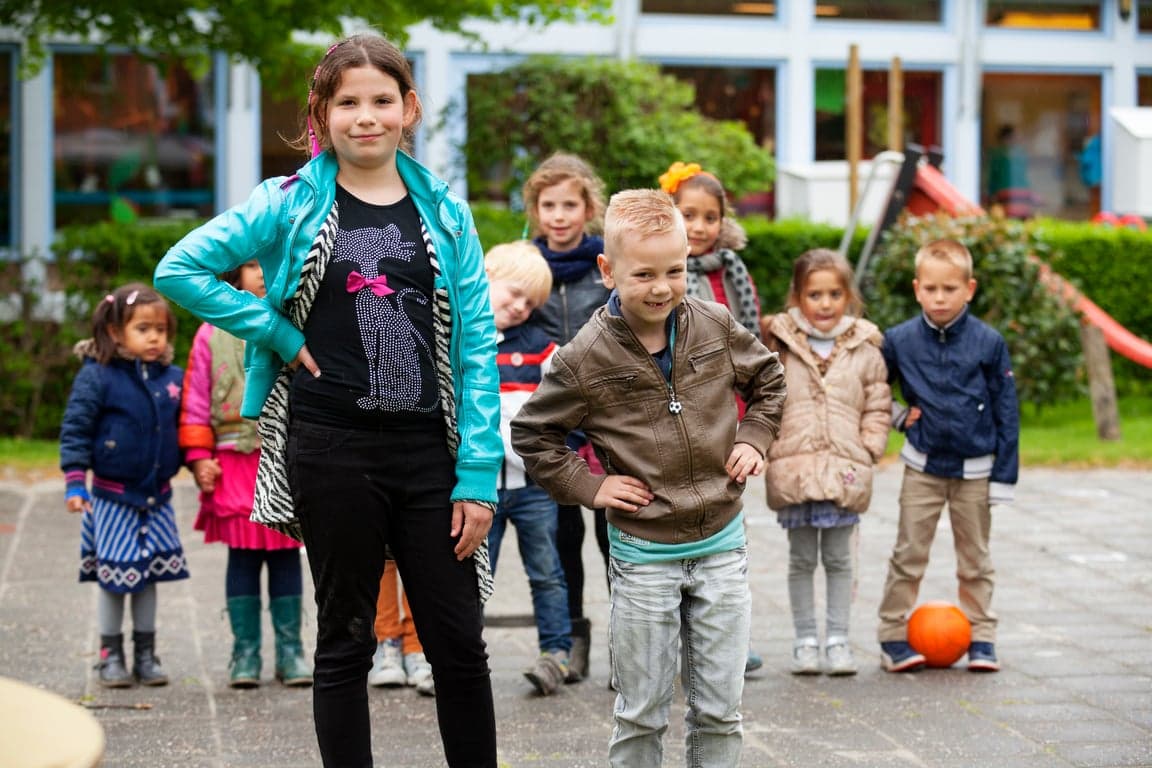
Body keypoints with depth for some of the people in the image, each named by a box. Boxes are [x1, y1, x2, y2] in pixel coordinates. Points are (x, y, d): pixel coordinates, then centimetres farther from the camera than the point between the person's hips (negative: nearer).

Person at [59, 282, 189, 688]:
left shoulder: (174, 378, 3)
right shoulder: (96, 377, -11)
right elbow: (75, 430, -10)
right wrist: (75, 483, -14)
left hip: (156, 498, 4)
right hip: (112, 498, -4)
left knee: (149, 577, 10)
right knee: (114, 577, 2)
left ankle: (145, 655, 21)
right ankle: (111, 655, 15)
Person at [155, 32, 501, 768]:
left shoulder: (444, 211, 6)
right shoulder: (291, 203, 1)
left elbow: (478, 345, 3)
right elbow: (180, 269, -1)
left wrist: (478, 473, -4)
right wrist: (278, 333, -7)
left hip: (427, 447, 2)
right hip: (331, 447, -2)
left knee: (459, 641, 4)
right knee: (347, 638, 8)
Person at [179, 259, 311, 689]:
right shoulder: (212, 335, 6)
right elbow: (195, 400, 6)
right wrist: (199, 458, 0)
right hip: (235, 462, -1)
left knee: (286, 553, 5)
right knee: (242, 556, 3)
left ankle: (290, 650, 11)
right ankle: (244, 651, 9)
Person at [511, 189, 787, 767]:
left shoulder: (716, 327, -2)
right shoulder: (585, 359, -11)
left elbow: (768, 379, 17)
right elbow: (532, 434, 1)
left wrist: (752, 439, 4)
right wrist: (586, 485, -7)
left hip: (721, 546, 3)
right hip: (642, 554, -2)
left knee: (720, 708, 8)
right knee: (642, 712, 6)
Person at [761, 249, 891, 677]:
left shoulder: (864, 349, 4)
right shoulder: (779, 345, 1)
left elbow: (878, 407, 9)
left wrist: (867, 452, -1)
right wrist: (771, 447, -3)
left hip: (845, 472, 0)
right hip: (793, 470, 0)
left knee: (838, 559, 8)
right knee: (802, 559, 8)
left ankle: (838, 639, 16)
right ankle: (805, 640, 16)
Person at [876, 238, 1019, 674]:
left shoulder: (989, 343, -6)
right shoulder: (899, 341, -5)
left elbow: (1006, 412, -1)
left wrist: (1004, 476, -2)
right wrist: (896, 417, -5)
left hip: (975, 470, 0)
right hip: (922, 467, 0)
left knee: (975, 560, 10)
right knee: (908, 556, 3)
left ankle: (981, 638, 20)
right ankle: (893, 637, 11)